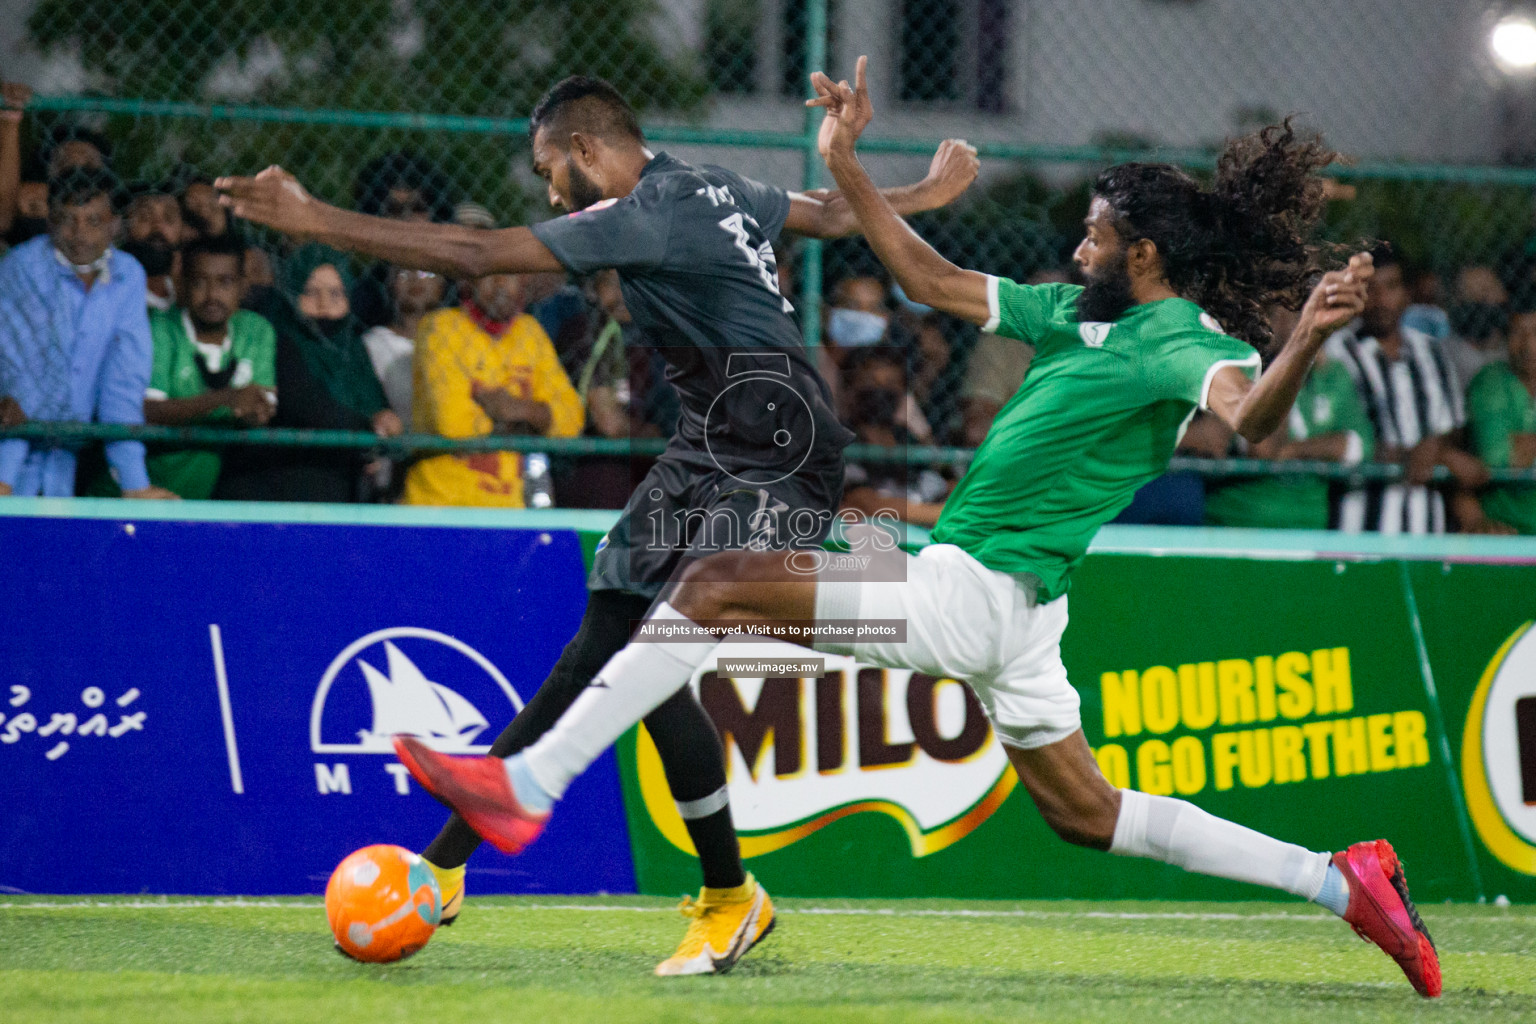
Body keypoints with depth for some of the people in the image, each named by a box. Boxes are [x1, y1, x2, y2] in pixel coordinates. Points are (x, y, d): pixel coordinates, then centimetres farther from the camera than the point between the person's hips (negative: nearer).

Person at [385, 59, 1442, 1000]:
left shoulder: (1184, 344, -14)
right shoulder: (1080, 314, 12)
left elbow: (1249, 415, -34)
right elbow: (935, 281, 19)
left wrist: (1308, 339, -52)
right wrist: (847, 166, 17)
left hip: (975, 590, -10)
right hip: (1010, 611, 10)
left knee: (716, 587, -12)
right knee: (1086, 815, 18)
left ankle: (527, 785, -12)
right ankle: (1338, 880, 17)